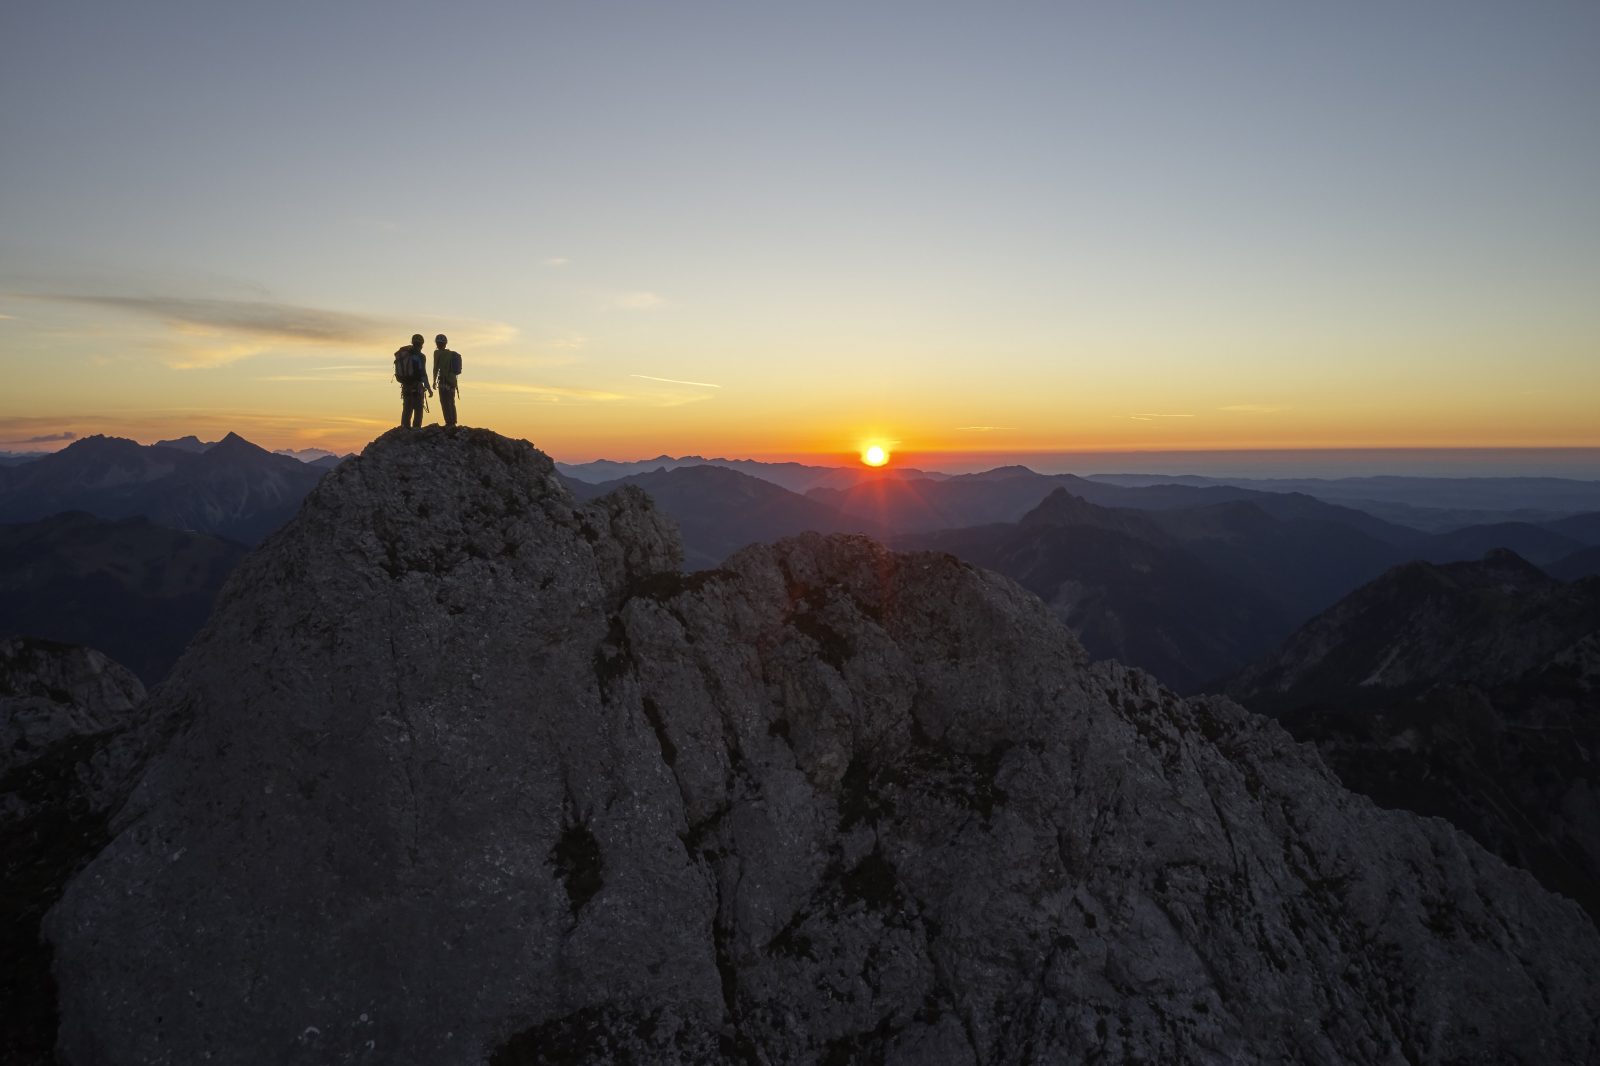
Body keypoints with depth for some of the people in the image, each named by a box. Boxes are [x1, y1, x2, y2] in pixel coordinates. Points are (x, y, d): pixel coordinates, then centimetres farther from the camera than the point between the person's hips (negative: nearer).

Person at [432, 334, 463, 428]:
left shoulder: (438, 353, -5)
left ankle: (449, 422, -15)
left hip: (444, 381, -7)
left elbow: (436, 368, -8)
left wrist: (434, 381, -3)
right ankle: (453, 422, 13)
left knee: (445, 402, -8)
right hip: (453, 380, 7)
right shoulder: (451, 354, 14)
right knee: (451, 402, 12)